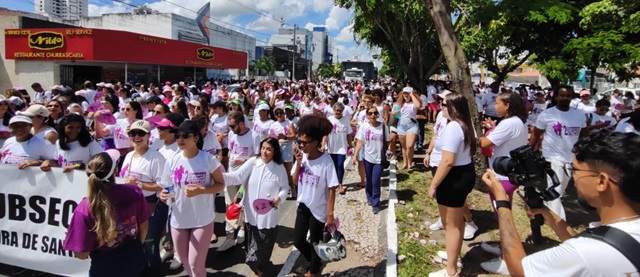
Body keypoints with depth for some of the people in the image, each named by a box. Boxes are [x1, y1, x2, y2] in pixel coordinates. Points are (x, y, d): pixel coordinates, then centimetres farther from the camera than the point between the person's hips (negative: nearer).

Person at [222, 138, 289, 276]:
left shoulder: (280, 168, -8)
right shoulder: (252, 162, -7)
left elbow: (284, 188, -1)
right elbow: (237, 177, -15)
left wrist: (279, 197, -21)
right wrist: (220, 175, -31)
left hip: (268, 215, -1)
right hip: (251, 213, 2)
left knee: (264, 245, 13)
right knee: (252, 243, 19)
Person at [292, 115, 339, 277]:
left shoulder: (326, 161, -23)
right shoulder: (302, 156, -9)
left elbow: (332, 189, -17)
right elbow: (295, 182, -4)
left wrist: (330, 214, -16)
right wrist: (298, 163, -18)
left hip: (318, 209, -5)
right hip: (303, 206, 5)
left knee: (315, 244, 12)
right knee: (298, 241, 15)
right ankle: (315, 262, 44)